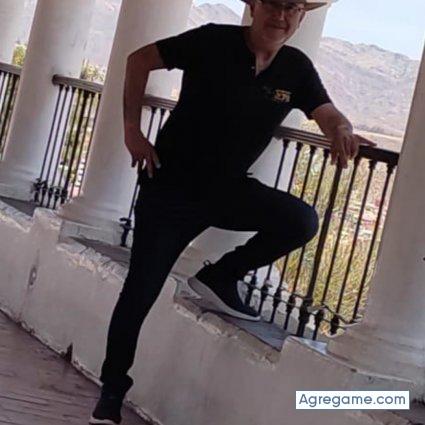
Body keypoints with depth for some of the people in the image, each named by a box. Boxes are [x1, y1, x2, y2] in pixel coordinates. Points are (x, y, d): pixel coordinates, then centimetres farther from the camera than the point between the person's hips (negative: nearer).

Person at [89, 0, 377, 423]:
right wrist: (132, 130, -13)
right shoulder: (215, 42, -15)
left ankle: (220, 277, 0)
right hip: (171, 186, -4)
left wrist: (341, 130, -34)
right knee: (140, 290, -4)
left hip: (227, 188, 4)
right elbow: (140, 59, -8)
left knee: (301, 221, -21)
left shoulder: (297, 68, -3)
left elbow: (327, 114, -9)